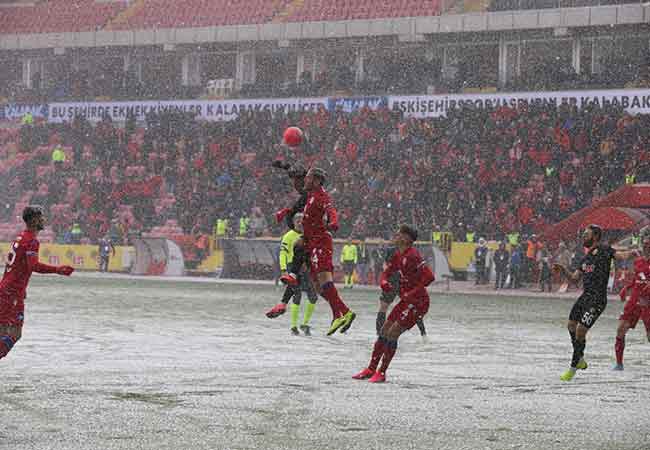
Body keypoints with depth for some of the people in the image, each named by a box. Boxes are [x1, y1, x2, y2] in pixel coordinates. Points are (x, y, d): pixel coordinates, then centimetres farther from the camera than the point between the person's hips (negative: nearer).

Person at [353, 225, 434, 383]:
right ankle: (371, 369, 20)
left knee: (392, 334, -11)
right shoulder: (398, 256, 8)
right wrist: (384, 282, -6)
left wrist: (412, 293, -25)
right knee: (384, 331, 11)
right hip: (406, 301, 9)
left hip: (418, 302, -9)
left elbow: (429, 277, -27)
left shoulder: (412, 256, -21)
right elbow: (387, 272, 18)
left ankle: (381, 373, -2)